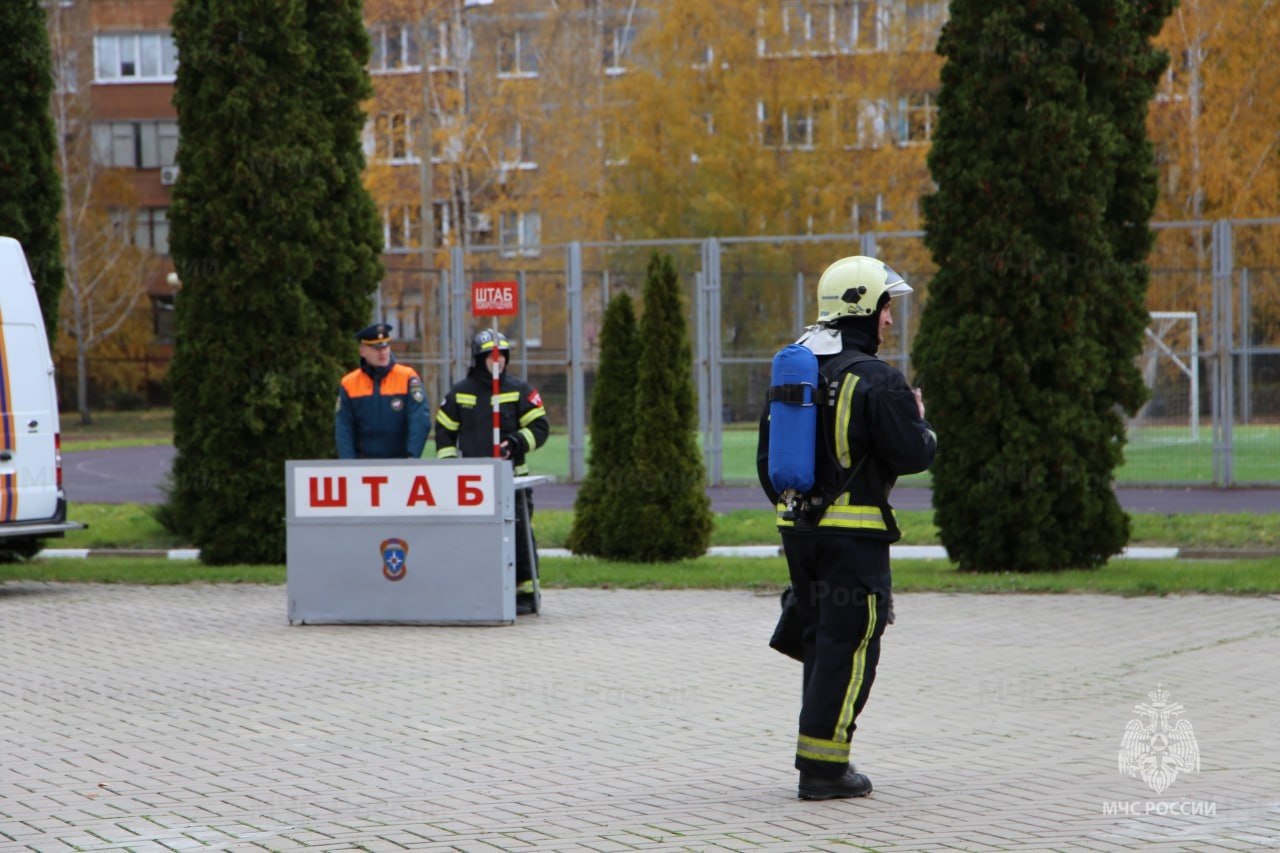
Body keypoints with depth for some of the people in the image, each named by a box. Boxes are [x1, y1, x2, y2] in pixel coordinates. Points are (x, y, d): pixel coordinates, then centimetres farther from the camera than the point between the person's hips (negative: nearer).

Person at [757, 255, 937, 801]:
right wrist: (922, 423, 6)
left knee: (819, 639, 16)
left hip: (798, 529, 8)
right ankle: (823, 765, -5)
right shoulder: (876, 381, -14)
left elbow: (766, 456, 17)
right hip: (854, 531, -8)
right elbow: (913, 455, -14)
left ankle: (819, 757, 19)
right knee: (849, 644, -3)